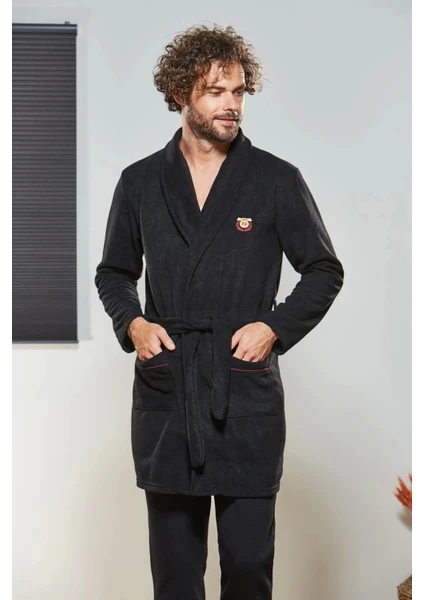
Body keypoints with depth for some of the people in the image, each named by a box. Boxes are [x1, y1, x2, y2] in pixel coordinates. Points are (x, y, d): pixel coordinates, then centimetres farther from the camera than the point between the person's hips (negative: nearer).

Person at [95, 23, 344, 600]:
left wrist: (275, 326, -7)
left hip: (247, 395, -2)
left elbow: (325, 271, 7)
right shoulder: (140, 182, 8)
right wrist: (132, 323, -1)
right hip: (164, 395, 2)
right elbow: (114, 273, 18)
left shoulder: (277, 180, 1)